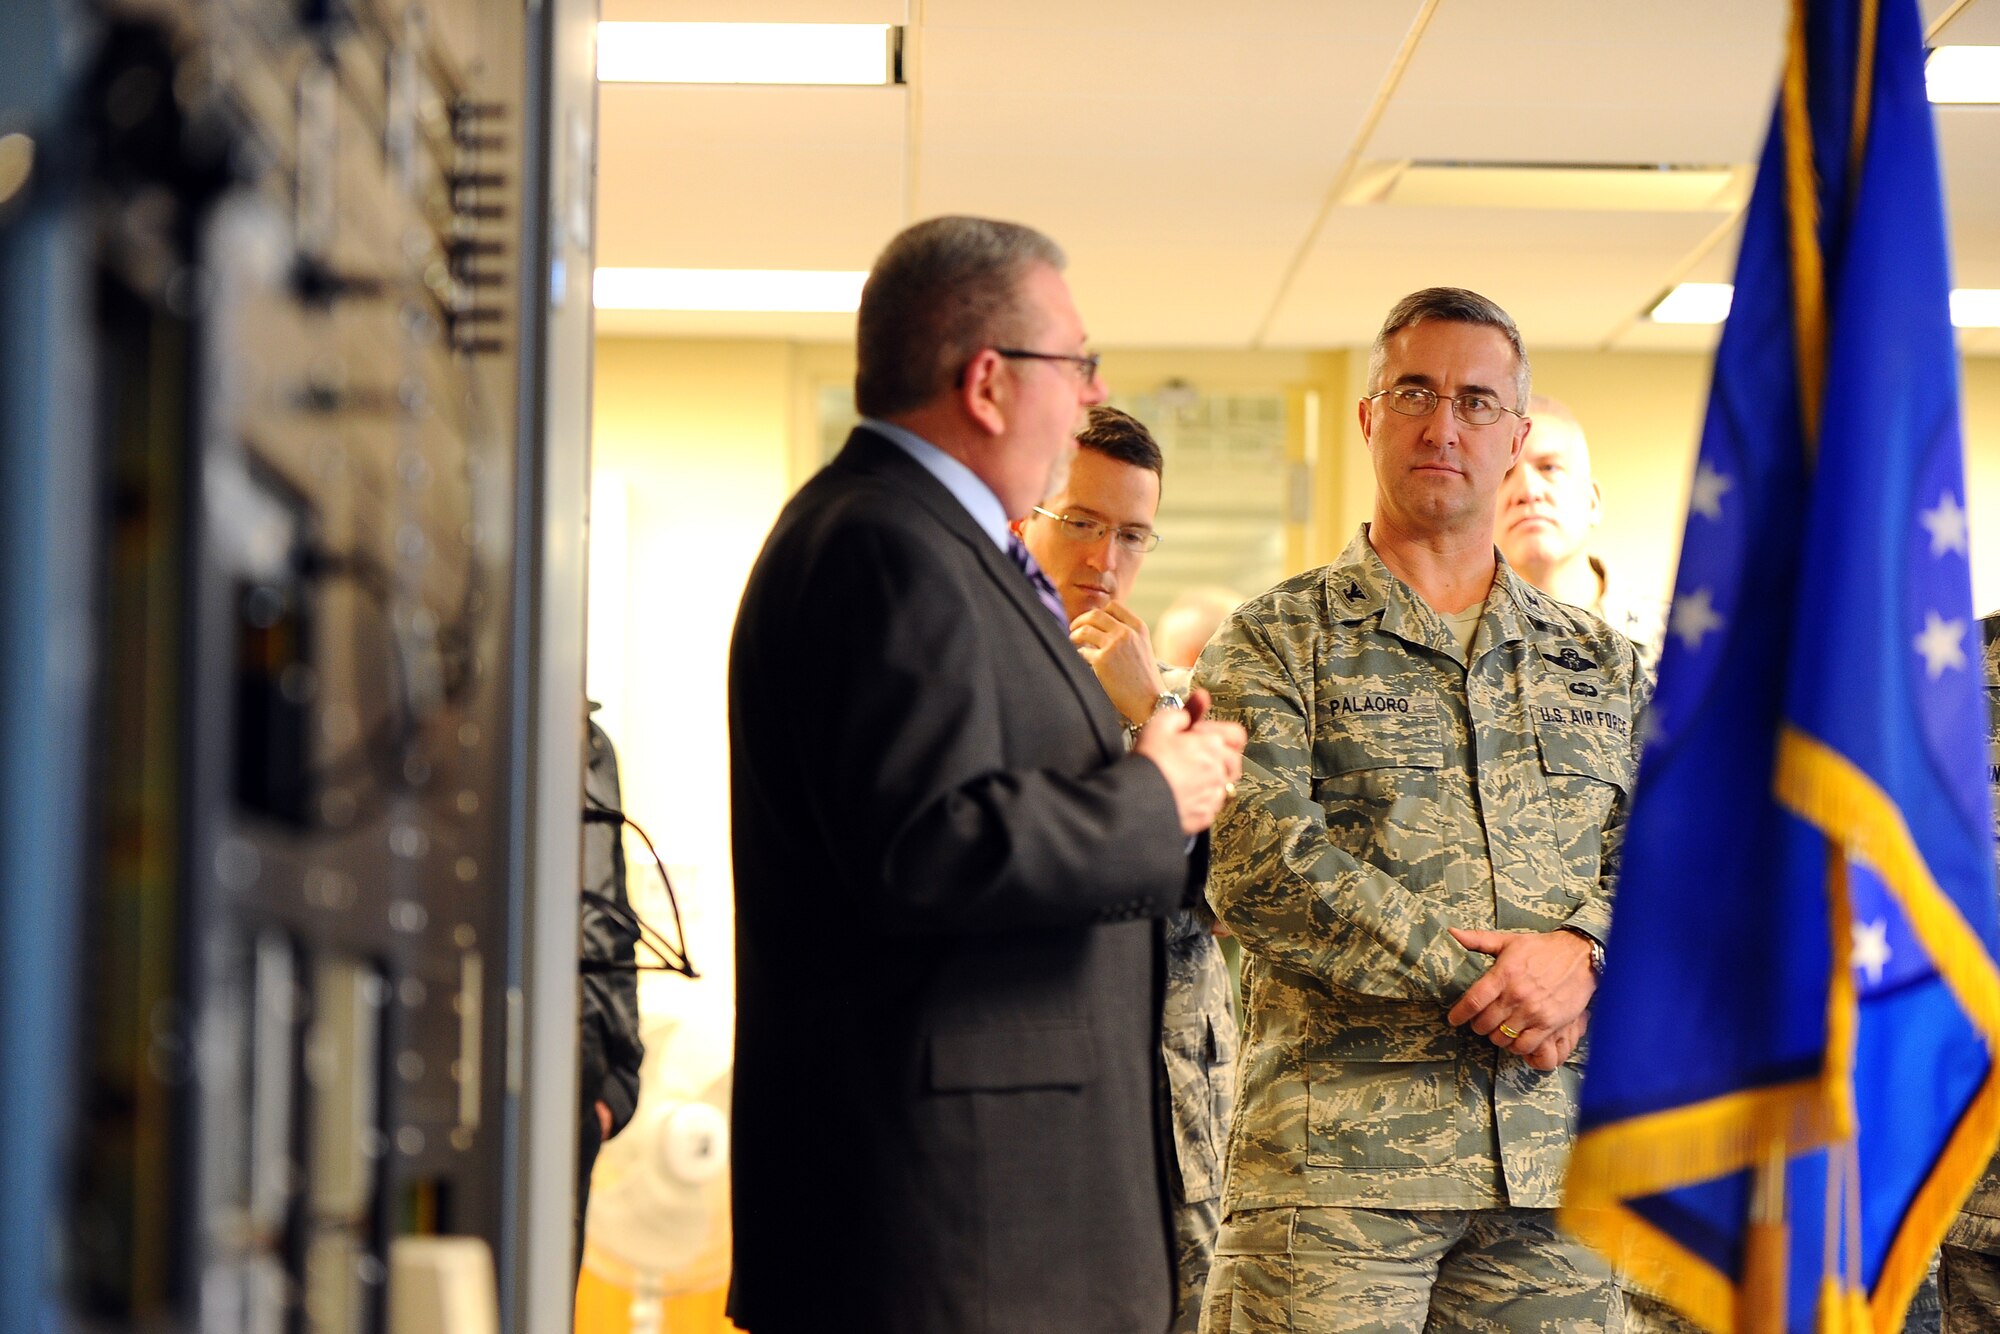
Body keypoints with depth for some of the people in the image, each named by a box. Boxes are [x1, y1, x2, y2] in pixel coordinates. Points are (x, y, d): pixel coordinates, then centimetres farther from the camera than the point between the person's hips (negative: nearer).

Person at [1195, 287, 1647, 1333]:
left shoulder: (1600, 665, 20)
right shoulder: (1273, 643, 7)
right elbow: (1261, 869, -7)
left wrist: (1581, 951, -11)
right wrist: (1473, 977, -13)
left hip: (1553, 1160, 4)